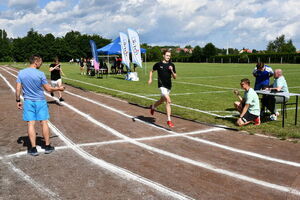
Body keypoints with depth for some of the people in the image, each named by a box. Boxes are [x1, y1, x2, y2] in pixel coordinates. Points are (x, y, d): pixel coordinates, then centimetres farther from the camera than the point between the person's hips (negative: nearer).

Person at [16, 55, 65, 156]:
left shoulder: (21, 73, -2)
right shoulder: (40, 74, -12)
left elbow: (18, 89, 0)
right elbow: (48, 89, -8)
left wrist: (18, 100, 10)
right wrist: (58, 89, 8)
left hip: (28, 101, 3)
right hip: (40, 101, -2)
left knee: (31, 124, 4)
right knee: (44, 123, 7)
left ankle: (33, 149, 7)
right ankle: (47, 146, 16)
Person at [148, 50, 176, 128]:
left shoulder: (172, 65, 5)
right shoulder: (158, 64, -2)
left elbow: (174, 77, 5)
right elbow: (152, 71, 15)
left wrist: (172, 71, -11)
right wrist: (150, 79, 1)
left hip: (169, 86, 5)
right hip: (162, 85, -5)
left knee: (162, 100, 21)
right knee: (168, 101, -18)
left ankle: (153, 107, 52)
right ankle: (169, 120, -12)